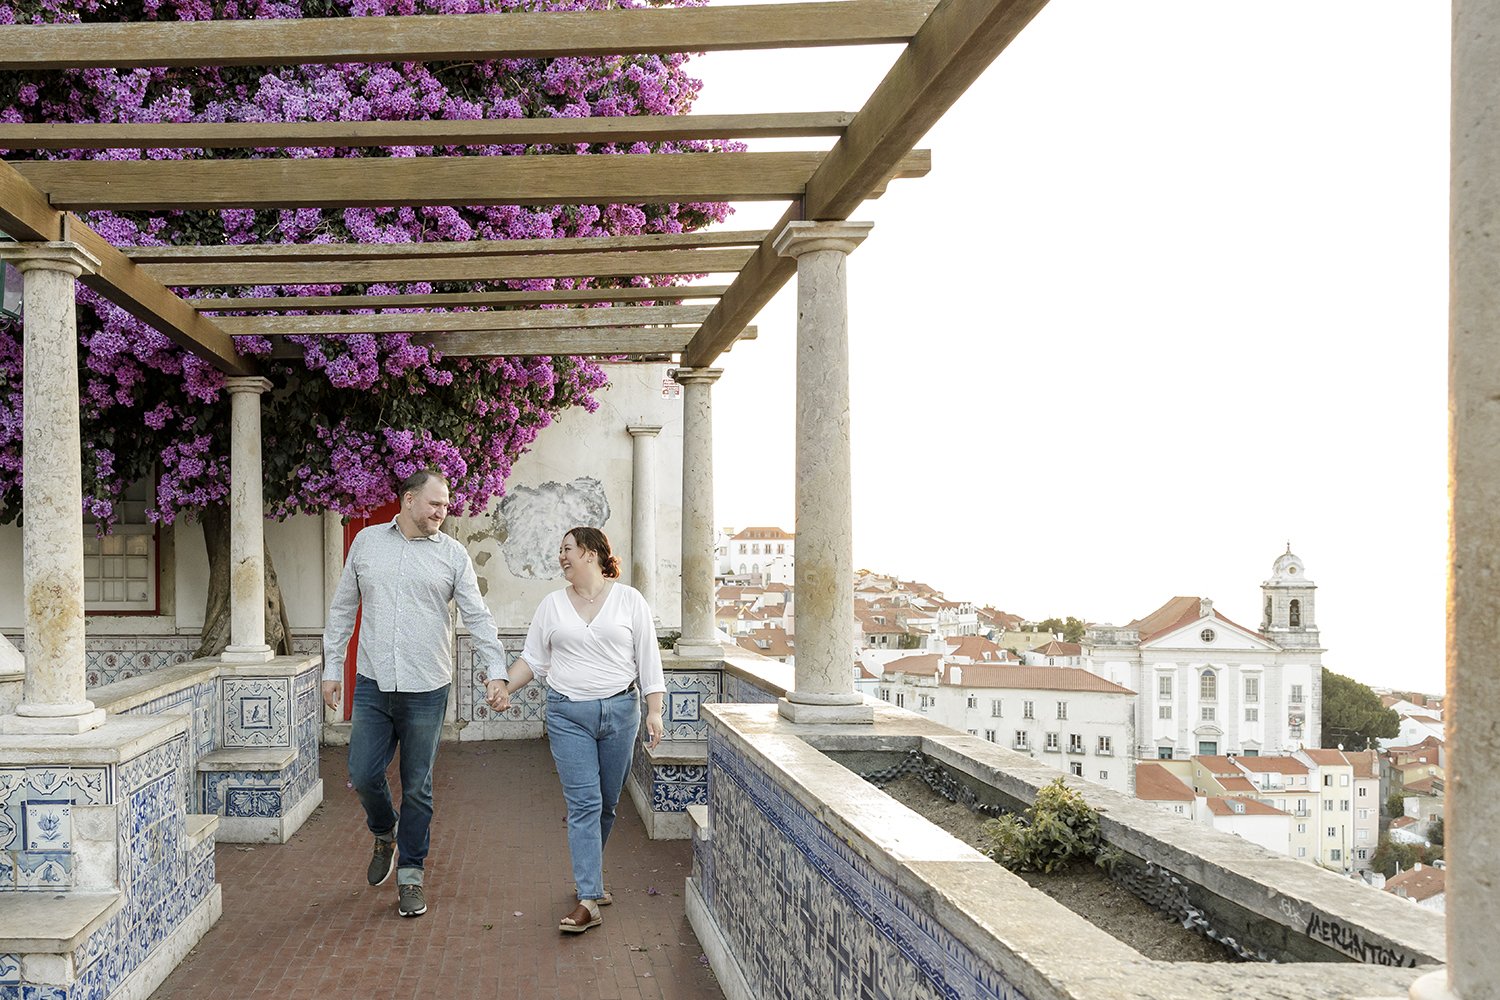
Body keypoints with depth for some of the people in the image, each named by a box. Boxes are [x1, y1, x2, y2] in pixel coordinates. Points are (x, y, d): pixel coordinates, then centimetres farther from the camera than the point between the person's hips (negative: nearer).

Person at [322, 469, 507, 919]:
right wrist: (332, 666, 8)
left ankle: (410, 873, 18)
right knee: (363, 775, 3)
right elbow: (343, 609, 11)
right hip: (372, 685, 2)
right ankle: (385, 835, 34)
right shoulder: (367, 542, 6)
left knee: (417, 788, 5)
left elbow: (477, 616, 0)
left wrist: (496, 670, -10)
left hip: (426, 690, -1)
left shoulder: (452, 553, 1)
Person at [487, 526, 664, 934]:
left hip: (620, 711, 0)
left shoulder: (628, 599, 2)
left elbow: (647, 658, 2)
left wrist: (654, 710, -3)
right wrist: (505, 685, -7)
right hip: (568, 714, 0)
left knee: (607, 803, 10)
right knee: (584, 804, -8)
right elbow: (533, 658, 10)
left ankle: (588, 873, 33)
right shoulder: (553, 604, 7)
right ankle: (589, 899, -9)